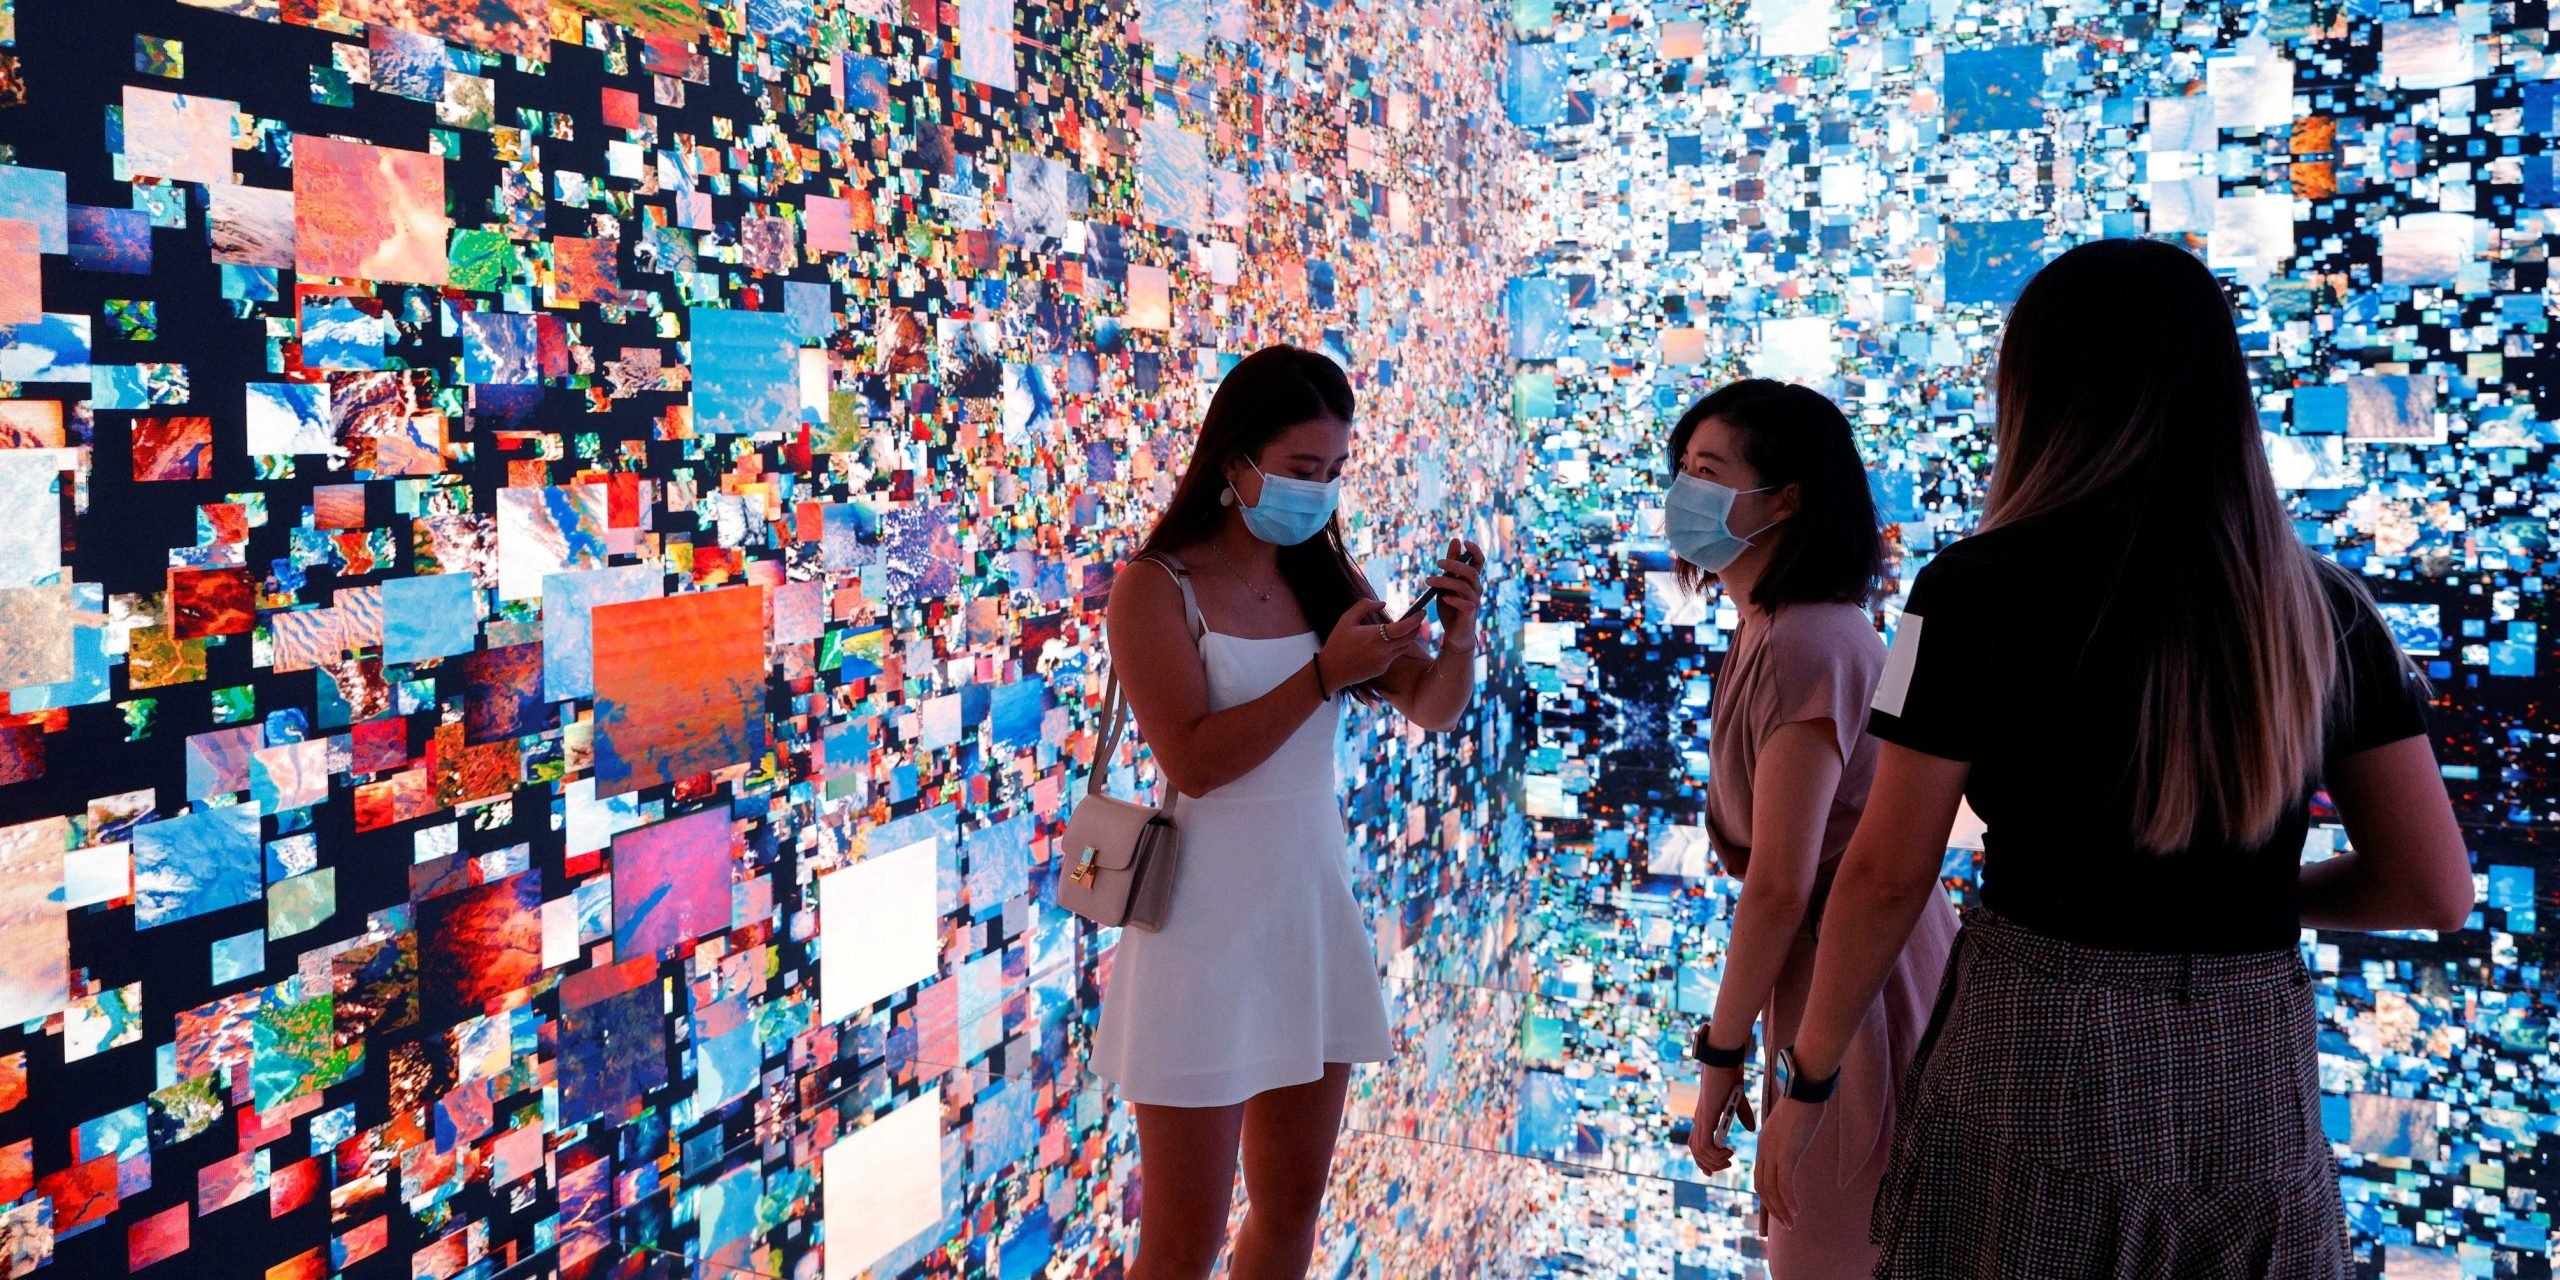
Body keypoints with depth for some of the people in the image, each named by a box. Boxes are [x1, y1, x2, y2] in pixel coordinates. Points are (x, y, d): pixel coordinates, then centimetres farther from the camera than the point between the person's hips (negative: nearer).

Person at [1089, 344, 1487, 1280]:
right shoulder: (1157, 587, -10)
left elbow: (1433, 711, 6)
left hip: (1315, 906, 6)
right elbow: (1192, 761, -19)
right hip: (1208, 924, -6)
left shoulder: (1327, 577, 5)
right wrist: (1325, 674, -23)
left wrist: (1458, 641, -14)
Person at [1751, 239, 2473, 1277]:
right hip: (2258, 1078, 4)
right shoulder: (2322, 606, 0)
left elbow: (1887, 878, -10)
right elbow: (2435, 889, 2)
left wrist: (1805, 1082, 2)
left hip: (2032, 1062, -4)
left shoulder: (1981, 590, -12)